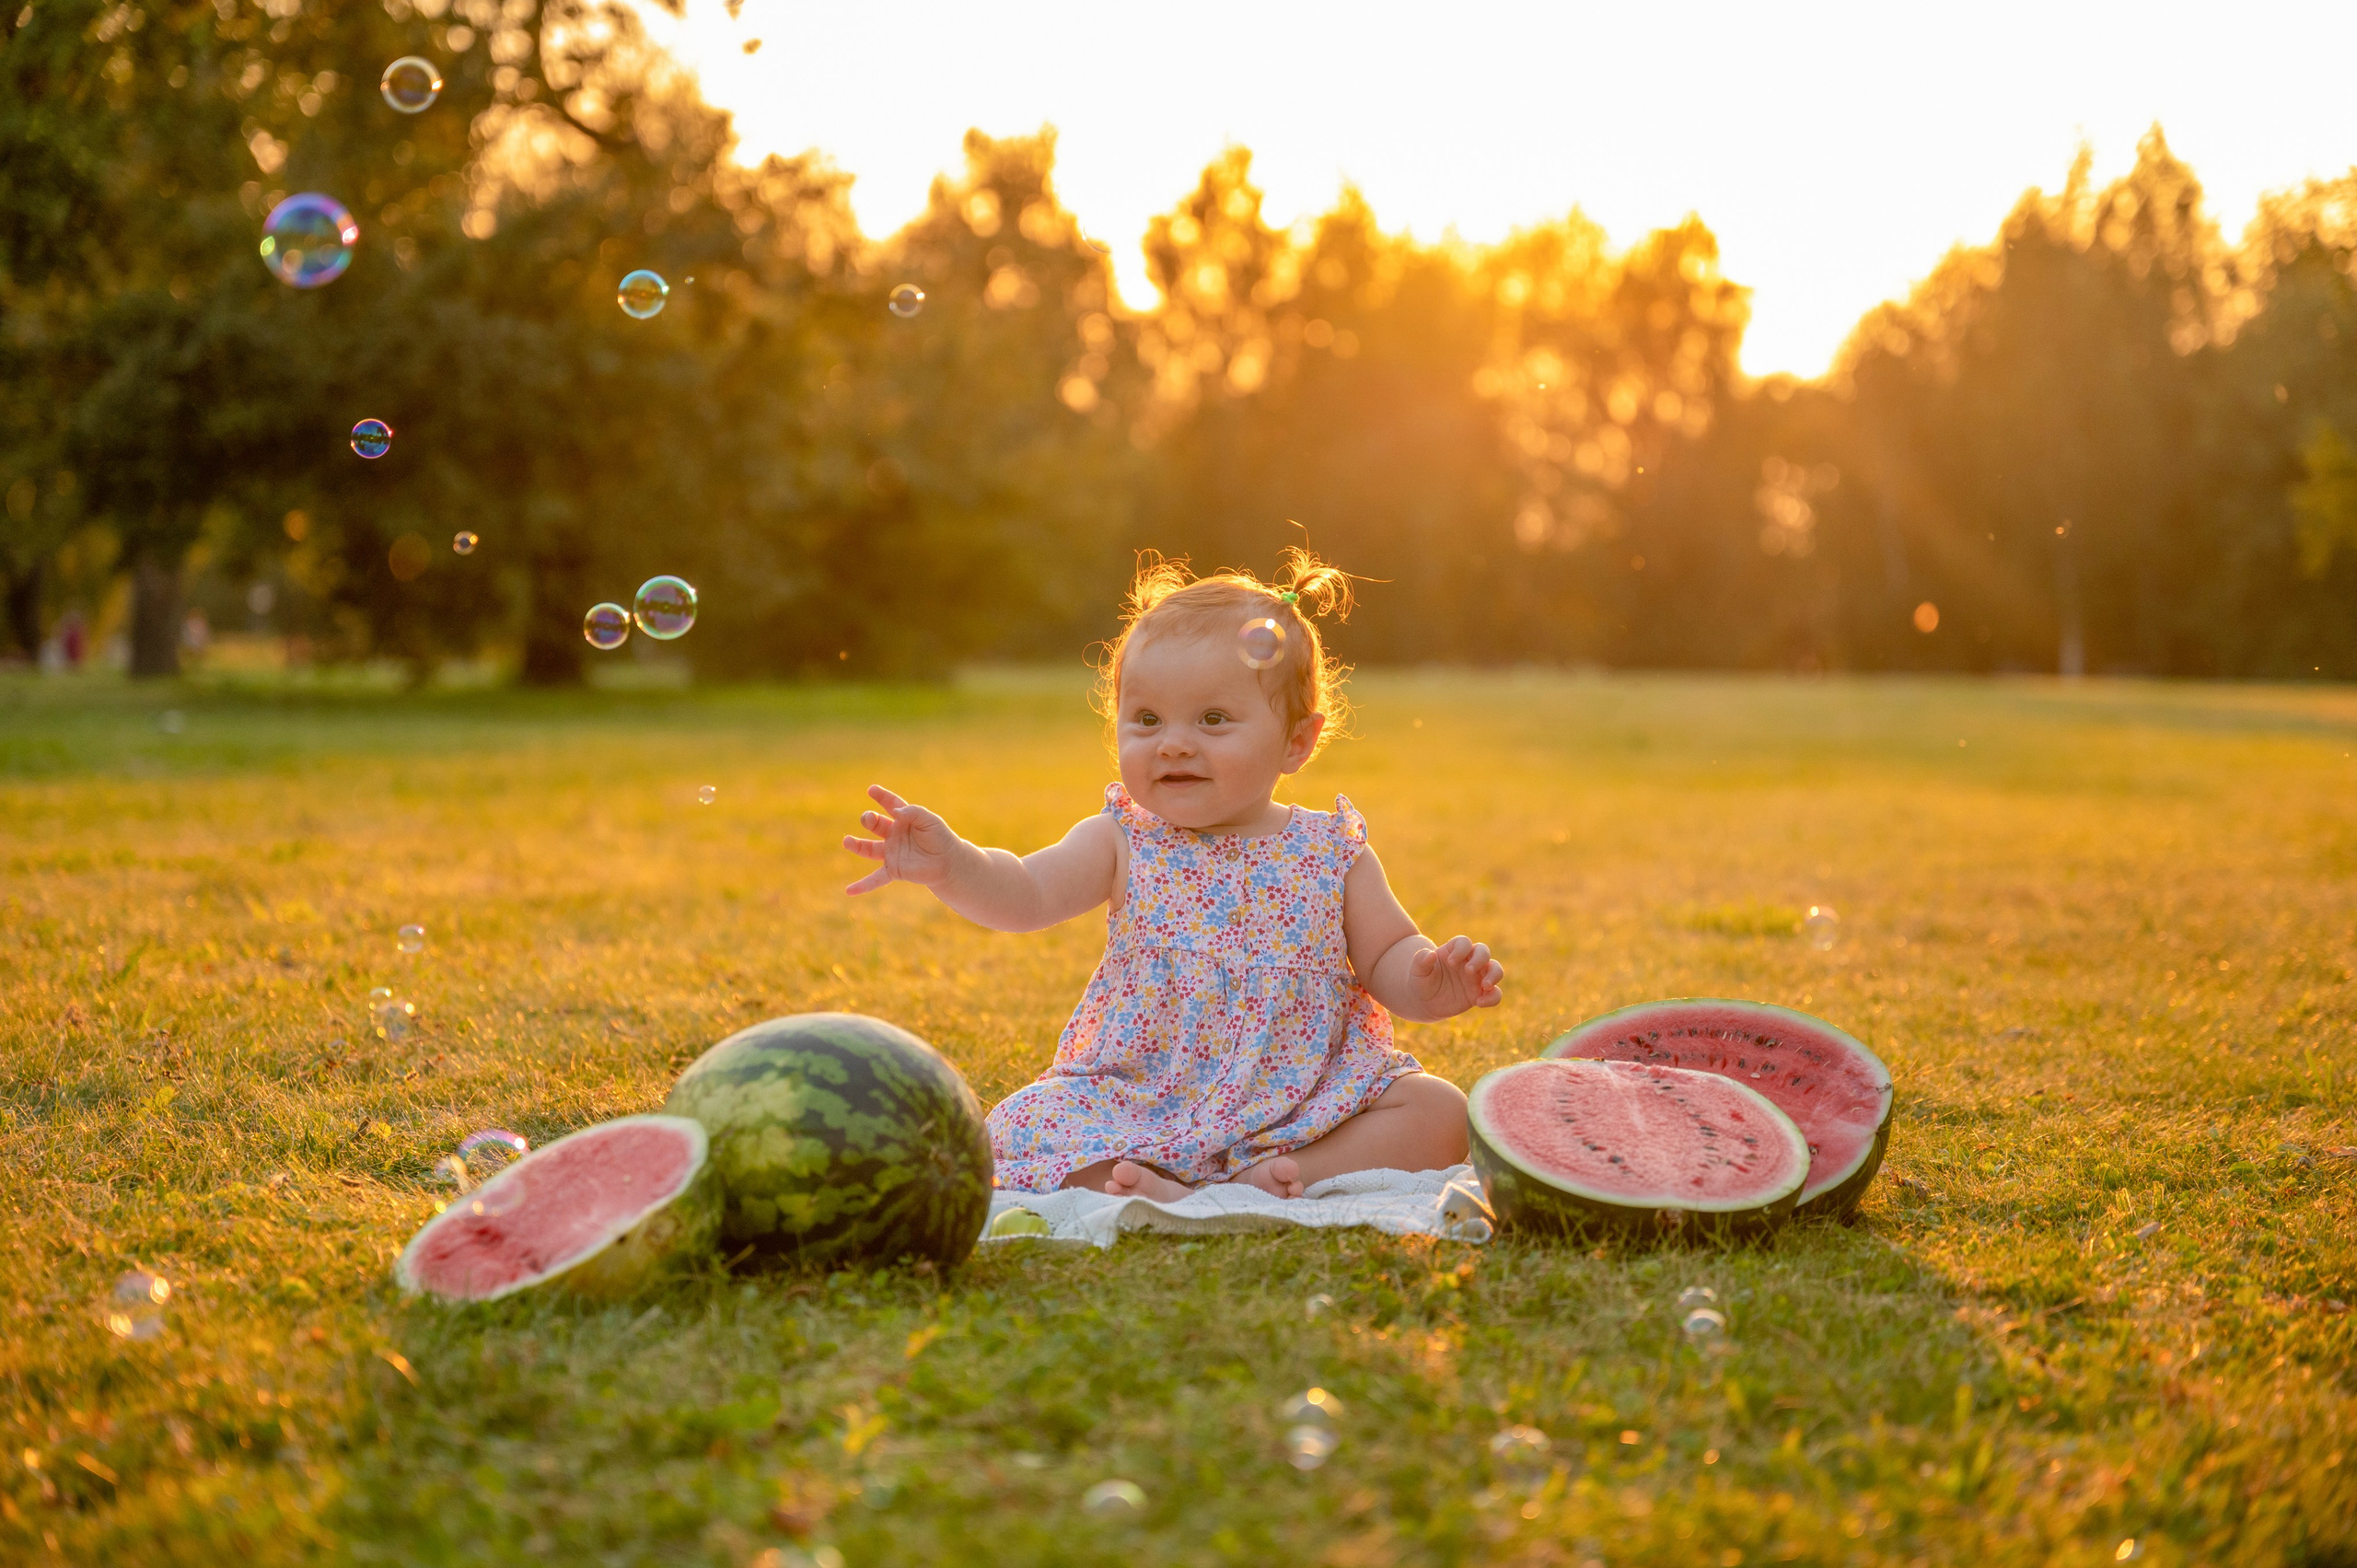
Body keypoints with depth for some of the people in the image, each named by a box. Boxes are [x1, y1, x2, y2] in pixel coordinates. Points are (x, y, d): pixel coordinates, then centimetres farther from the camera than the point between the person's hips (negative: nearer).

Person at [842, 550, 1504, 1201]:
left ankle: (1276, 1179, -28)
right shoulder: (1122, 843, -1)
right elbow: (1023, 893, -15)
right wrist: (951, 866, -36)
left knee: (1438, 1111, -20)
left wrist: (1431, 986, -18)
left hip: (1307, 1110, 1)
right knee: (1018, 1127, -21)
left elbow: (1387, 958, 6)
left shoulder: (1331, 852, 0)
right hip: (1138, 1102, 0)